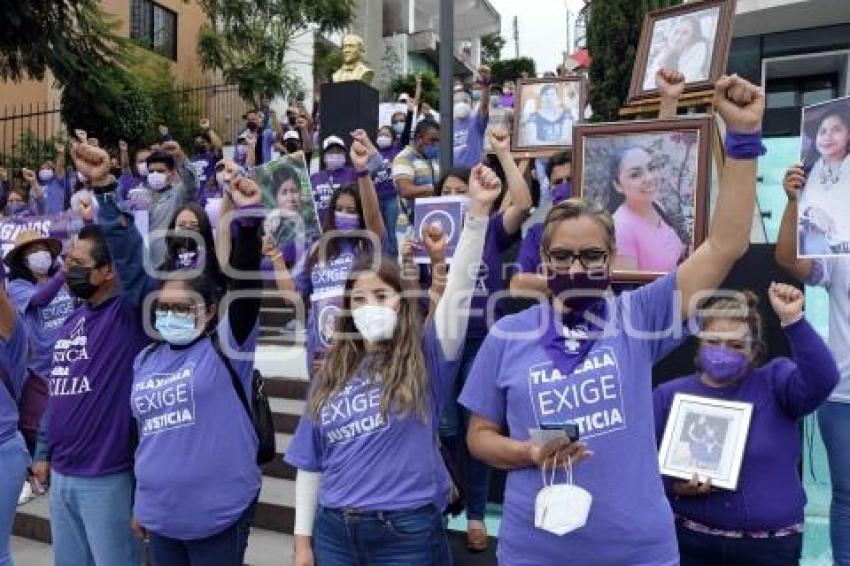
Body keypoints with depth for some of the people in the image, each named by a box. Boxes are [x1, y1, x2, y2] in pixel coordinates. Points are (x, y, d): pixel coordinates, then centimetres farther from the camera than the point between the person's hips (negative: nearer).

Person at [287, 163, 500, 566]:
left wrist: (478, 210, -28)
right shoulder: (332, 375, 3)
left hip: (406, 531, -3)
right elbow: (311, 462, 8)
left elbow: (460, 286, -20)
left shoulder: (425, 358, -7)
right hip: (335, 530, 4)